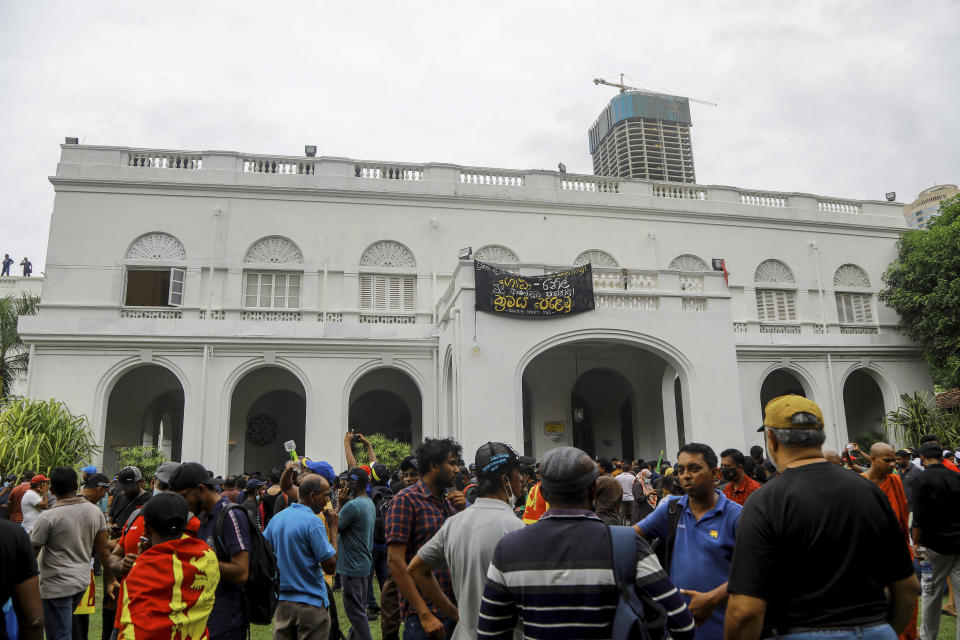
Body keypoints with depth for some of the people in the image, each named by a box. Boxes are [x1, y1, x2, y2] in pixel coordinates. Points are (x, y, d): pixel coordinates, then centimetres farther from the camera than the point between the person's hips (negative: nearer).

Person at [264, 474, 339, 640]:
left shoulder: (276, 518, 4)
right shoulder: (313, 522, -18)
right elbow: (330, 566, -18)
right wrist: (333, 529, -10)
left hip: (281, 601, 7)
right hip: (310, 604, -7)